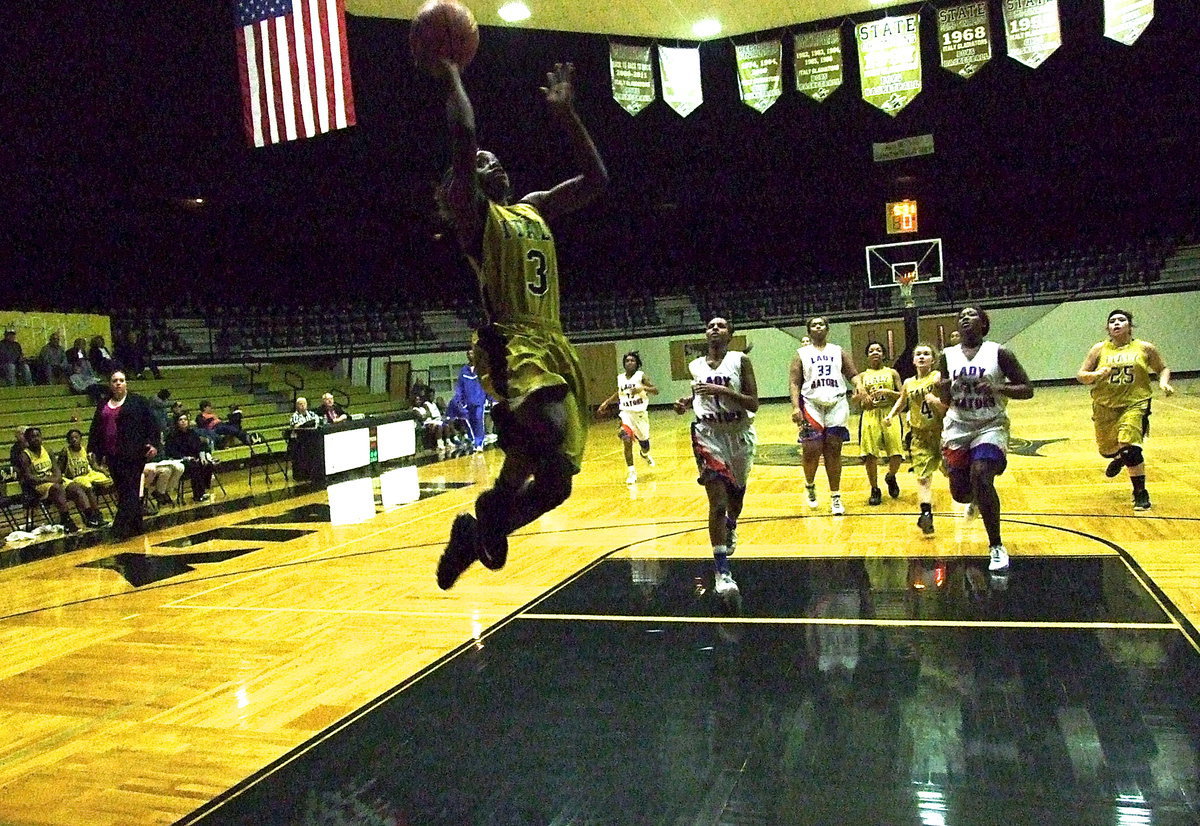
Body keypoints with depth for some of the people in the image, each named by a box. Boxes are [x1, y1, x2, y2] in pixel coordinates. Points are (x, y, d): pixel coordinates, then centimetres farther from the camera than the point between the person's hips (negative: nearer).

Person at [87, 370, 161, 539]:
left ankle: (121, 528, -11)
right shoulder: (103, 406, 16)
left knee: (130, 490, -8)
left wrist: (154, 444, -12)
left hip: (134, 454, -5)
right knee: (121, 491, 8)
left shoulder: (138, 401, 2)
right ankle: (135, 527, 16)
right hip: (112, 455, 6)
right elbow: (95, 430, 18)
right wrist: (93, 450, 11)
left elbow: (152, 424, -3)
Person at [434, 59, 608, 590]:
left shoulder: (533, 210, 22)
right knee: (556, 470, -28)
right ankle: (487, 526, -3)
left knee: (527, 471, 8)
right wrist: (451, 76, -3)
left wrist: (565, 114, 20)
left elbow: (594, 180, 24)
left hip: (554, 350, 8)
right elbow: (463, 141, -13)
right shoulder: (473, 214, 2)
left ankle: (475, 535, 30)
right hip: (513, 352, -8)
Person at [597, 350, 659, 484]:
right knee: (627, 441, -20)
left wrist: (643, 388, -33)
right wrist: (606, 403, 14)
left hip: (640, 414, -1)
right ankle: (631, 471, -9)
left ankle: (645, 454, 52)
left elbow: (656, 391, -16)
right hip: (626, 413, 1)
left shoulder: (641, 376, -8)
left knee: (644, 444, 14)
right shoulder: (620, 378, 4)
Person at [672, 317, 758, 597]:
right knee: (717, 501, -13)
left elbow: (753, 404, -14)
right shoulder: (696, 366, 2)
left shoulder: (741, 360, -7)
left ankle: (731, 527, 56)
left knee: (736, 495, 19)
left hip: (739, 435, 0)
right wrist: (686, 402, 0)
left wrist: (720, 390, -24)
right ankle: (722, 572, -10)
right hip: (708, 435, 0)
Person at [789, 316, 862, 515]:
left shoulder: (839, 352, 14)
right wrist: (795, 407, -13)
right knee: (812, 451, -5)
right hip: (812, 406, -1)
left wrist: (858, 384, -16)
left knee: (833, 452, 2)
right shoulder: (802, 354, 8)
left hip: (837, 405, 2)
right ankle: (809, 486, 23)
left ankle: (835, 497, 8)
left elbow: (852, 373, 7)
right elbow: (794, 382, 1)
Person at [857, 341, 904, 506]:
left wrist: (888, 392, -12)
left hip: (889, 415, 0)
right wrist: (862, 396, -13)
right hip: (870, 416, 0)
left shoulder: (892, 373, 11)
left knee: (896, 455, -8)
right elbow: (854, 400, 8)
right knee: (870, 455, -6)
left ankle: (890, 477, 25)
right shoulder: (862, 376, 13)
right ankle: (875, 490, 11)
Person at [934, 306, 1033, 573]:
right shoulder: (947, 356, 3)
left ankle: (996, 547, -8)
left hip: (991, 426, -3)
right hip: (958, 427, 3)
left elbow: (1027, 389, -5)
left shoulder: (999, 353, -5)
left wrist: (998, 388, -22)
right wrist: (943, 390, -14)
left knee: (981, 478, -25)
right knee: (960, 492, 4)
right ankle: (976, 499, 46)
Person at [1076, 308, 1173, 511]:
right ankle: (1119, 457, 56)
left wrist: (1164, 382, -7)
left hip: (1135, 404, -3)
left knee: (1130, 447, -21)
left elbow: (1163, 368, 13)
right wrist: (1097, 375, -20)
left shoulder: (1144, 348, 1)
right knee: (1106, 449, 17)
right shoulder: (1099, 349, 2)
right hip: (1105, 407, 3)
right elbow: (1081, 375, 0)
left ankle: (1141, 493, -6)